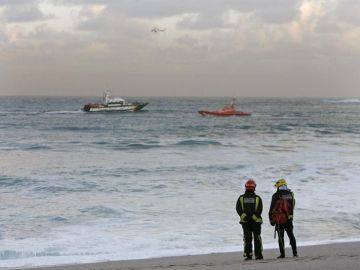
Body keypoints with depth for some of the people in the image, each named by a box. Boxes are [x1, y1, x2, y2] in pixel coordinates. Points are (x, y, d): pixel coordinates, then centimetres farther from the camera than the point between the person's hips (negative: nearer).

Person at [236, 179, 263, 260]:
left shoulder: (241, 198, 1)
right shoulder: (257, 198, -2)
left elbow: (238, 209, -8)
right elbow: (259, 209, -11)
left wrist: (244, 216, -10)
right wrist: (254, 217, -10)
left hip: (245, 221, 1)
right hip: (256, 221, -1)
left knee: (247, 238, 5)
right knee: (257, 238, 8)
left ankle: (248, 255, -2)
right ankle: (258, 255, 6)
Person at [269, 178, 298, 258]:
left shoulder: (276, 195, -10)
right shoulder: (291, 194, 4)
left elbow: (272, 208, -9)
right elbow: (293, 206, 12)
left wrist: (271, 219, -2)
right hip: (289, 218, 4)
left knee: (281, 237, 2)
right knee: (291, 235, 13)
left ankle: (282, 254, -2)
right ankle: (295, 252, 8)